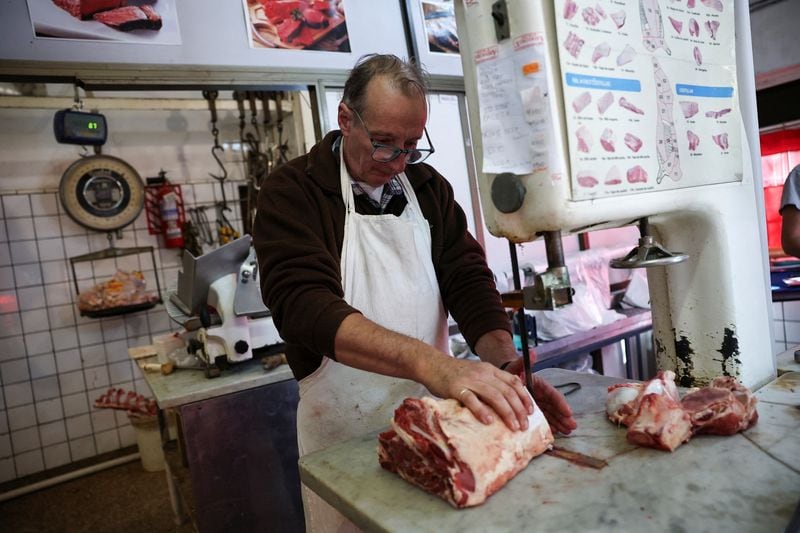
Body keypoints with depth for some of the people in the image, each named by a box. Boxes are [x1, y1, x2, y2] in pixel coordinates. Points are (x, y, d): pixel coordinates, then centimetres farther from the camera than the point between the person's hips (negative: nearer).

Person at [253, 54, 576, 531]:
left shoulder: (429, 187, 3)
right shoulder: (292, 192, -13)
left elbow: (469, 279, -2)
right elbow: (305, 303, -28)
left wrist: (506, 362, -21)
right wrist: (430, 363, -41)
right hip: (346, 436, -4)